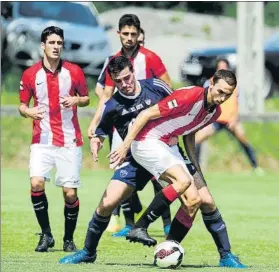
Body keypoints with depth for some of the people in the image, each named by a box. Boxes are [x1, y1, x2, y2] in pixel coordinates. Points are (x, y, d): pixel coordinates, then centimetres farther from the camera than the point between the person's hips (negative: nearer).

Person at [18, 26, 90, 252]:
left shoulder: (74, 71, 1)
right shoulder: (30, 74, 1)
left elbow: (86, 98, 12)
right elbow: (23, 105, 9)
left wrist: (76, 100, -11)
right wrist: (28, 111, -14)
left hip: (70, 141, 0)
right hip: (42, 140, 0)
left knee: (70, 192, -4)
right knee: (36, 183, -20)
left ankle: (69, 239, 16)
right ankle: (46, 234, -4)